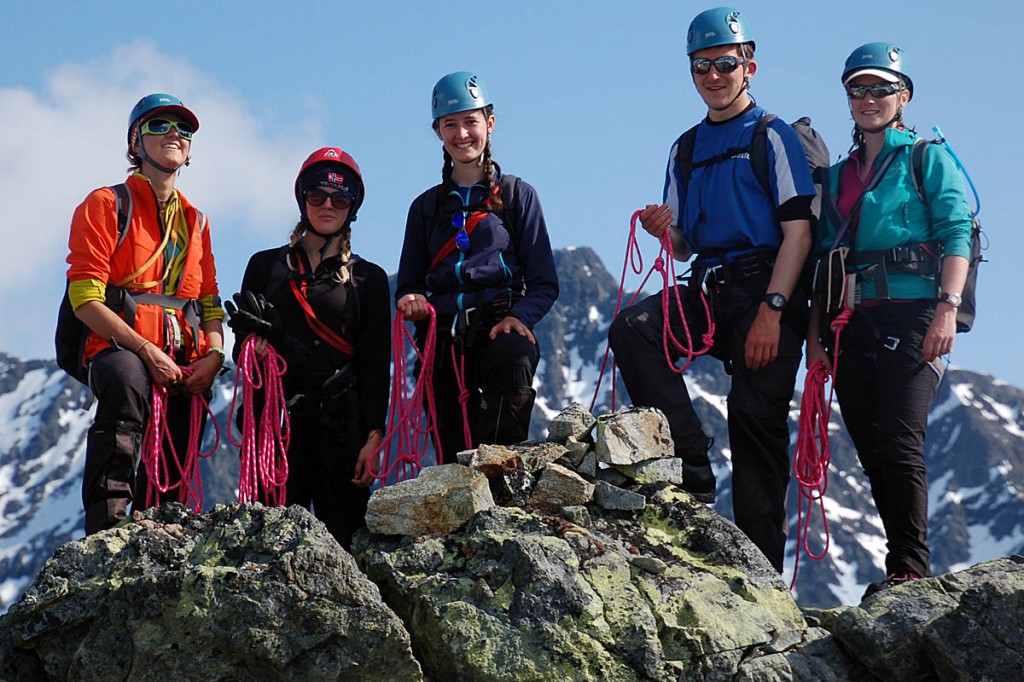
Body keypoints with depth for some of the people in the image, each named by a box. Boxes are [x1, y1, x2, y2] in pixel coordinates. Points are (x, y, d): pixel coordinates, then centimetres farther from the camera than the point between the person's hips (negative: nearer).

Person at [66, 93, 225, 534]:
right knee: (125, 380, -39)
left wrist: (214, 354, -2)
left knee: (169, 478, 1)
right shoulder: (107, 205, 5)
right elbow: (85, 298, -6)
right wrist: (147, 352, -17)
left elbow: (209, 302, 21)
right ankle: (106, 526, -43)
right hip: (120, 348, -6)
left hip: (184, 364, 7)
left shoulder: (195, 222, 24)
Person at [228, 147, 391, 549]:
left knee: (345, 537, -7)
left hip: (341, 424, 0)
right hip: (277, 417, 0)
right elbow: (243, 348, 15)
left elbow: (375, 366, 7)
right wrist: (254, 342, -9)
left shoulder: (368, 279, 12)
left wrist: (374, 436, -4)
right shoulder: (267, 266, 15)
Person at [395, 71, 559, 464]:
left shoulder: (517, 196, 12)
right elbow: (409, 282, 21)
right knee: (454, 456, -8)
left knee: (515, 359, -38)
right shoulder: (426, 207, 21)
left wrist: (519, 317, -15)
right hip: (443, 340, 3)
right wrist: (410, 301, -4)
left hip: (500, 327, -3)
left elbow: (544, 283, 6)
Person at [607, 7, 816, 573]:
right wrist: (665, 230, -3)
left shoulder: (774, 137, 3)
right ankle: (690, 471, -21)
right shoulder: (686, 149, 20)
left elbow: (798, 230, -6)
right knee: (631, 328, -22)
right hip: (707, 292, 5)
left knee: (756, 420, -10)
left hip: (768, 291, -5)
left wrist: (772, 309, -17)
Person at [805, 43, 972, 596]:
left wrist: (947, 306, -17)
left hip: (910, 311, -6)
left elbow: (957, 234, -4)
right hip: (852, 322, 6)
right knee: (871, 447, 1)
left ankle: (910, 569, -13)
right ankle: (906, 567, 5)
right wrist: (815, 334, 13)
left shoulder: (928, 157, 6)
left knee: (900, 442, -15)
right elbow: (821, 259, 22)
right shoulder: (838, 176, 23)